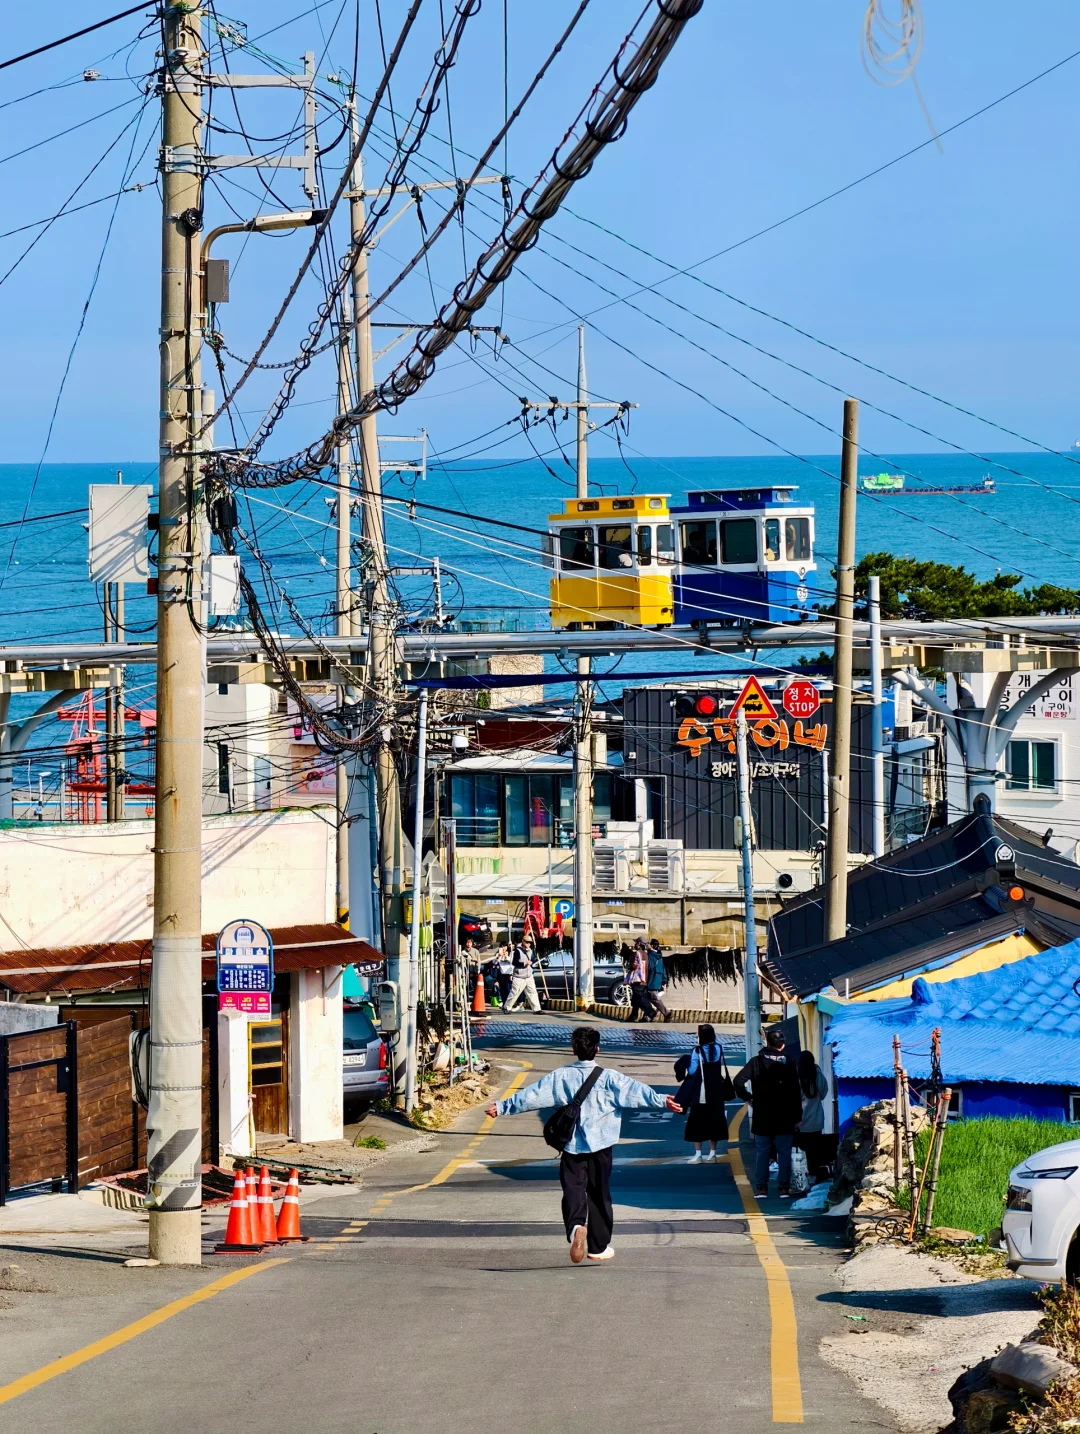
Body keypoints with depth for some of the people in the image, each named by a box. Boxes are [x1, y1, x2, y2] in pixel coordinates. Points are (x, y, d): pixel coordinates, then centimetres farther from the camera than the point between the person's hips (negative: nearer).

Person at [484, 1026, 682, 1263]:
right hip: (600, 1146, 0)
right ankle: (598, 1246, 17)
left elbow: (531, 1095, 1)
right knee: (599, 1194, 11)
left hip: (572, 1146, 0)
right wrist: (662, 1102, -20)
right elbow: (635, 1092, -16)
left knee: (573, 1189, -3)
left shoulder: (561, 1077, -1)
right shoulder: (608, 1078, -6)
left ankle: (576, 1226, -34)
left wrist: (503, 1107, 9)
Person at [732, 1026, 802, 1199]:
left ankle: (760, 1187, 4)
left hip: (762, 1117, 0)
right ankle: (784, 1188, 2)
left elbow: (738, 1082, -14)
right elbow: (796, 1094, -2)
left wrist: (747, 1098, 1)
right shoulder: (788, 1064, -2)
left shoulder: (757, 1062, -4)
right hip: (784, 1118, 0)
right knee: (784, 1153, 5)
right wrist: (797, 1117, 3)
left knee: (762, 1152, 6)